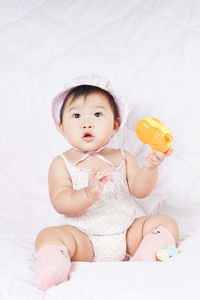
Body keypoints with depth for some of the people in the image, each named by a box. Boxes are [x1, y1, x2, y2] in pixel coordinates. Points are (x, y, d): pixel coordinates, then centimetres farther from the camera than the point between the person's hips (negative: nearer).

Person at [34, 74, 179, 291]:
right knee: (48, 236, -27)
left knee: (166, 223, -11)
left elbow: (140, 190, -2)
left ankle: (147, 256, -29)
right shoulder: (62, 164, -2)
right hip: (83, 240, -3)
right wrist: (89, 193, -34)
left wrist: (150, 167, -21)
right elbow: (60, 203, -15)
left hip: (128, 233, 4)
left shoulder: (122, 158, 8)